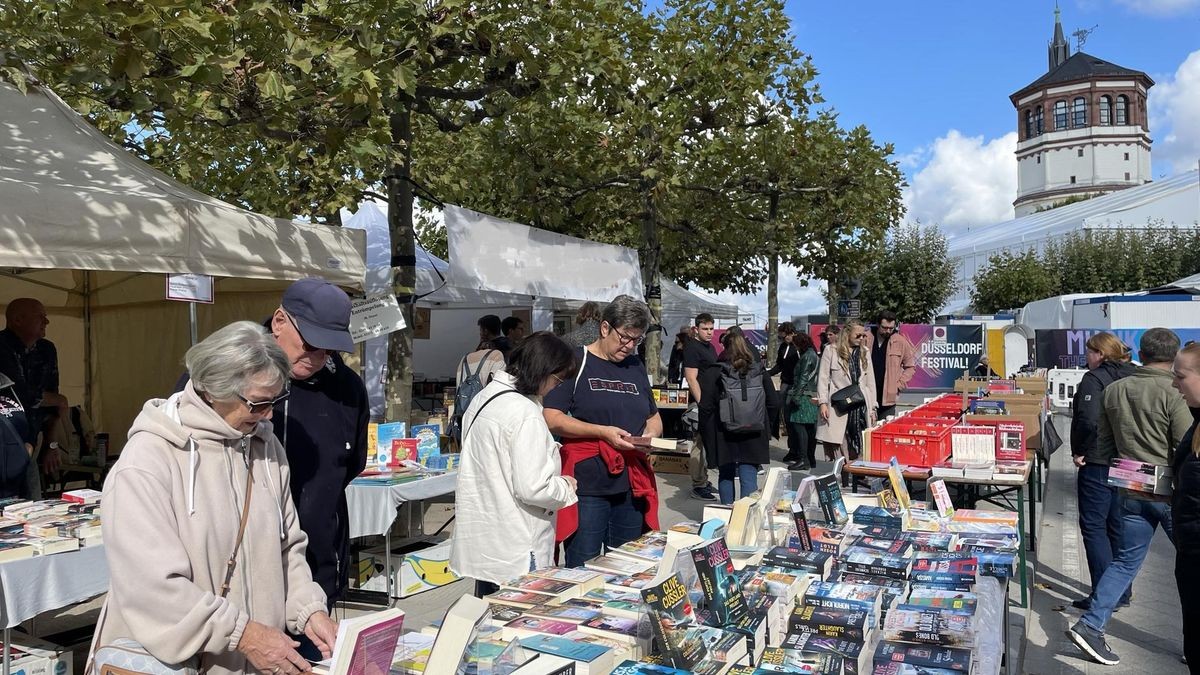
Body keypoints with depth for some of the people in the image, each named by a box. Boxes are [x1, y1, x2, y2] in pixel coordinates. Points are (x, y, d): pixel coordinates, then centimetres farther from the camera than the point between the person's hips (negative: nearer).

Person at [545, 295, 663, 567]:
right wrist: (602, 432, -19)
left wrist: (651, 433, -1)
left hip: (632, 485, 6)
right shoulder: (576, 362, -4)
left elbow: (654, 417, 23)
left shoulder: (636, 367, 14)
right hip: (587, 485, -6)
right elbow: (552, 419, -11)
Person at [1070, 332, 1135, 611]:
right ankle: (1121, 592, 24)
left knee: (1093, 526, 0)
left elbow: (1088, 420, -23)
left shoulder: (1094, 378, -13)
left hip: (1098, 463, -7)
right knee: (1119, 526, 16)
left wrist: (1078, 451, -11)